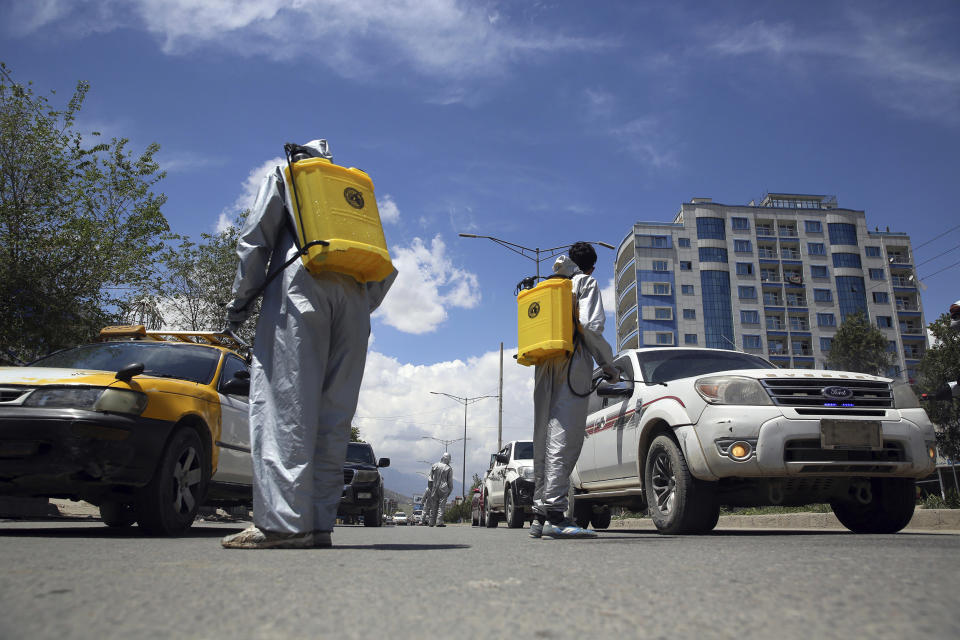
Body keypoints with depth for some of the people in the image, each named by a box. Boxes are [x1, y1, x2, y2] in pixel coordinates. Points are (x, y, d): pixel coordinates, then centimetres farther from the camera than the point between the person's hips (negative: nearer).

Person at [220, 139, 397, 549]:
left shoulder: (284, 174, 23)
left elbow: (255, 237, 7)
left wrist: (241, 298, 9)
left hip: (301, 287, -4)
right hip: (353, 297, 5)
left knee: (285, 403, -12)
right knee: (334, 413, 0)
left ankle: (283, 522, -20)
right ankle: (319, 524, -2)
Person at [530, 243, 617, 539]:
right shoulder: (587, 282, 7)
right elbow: (590, 325, -9)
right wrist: (608, 363, 0)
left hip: (545, 366, 6)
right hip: (573, 362, -6)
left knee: (545, 439, 6)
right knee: (564, 436, -15)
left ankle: (539, 515, 6)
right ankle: (555, 514, -24)